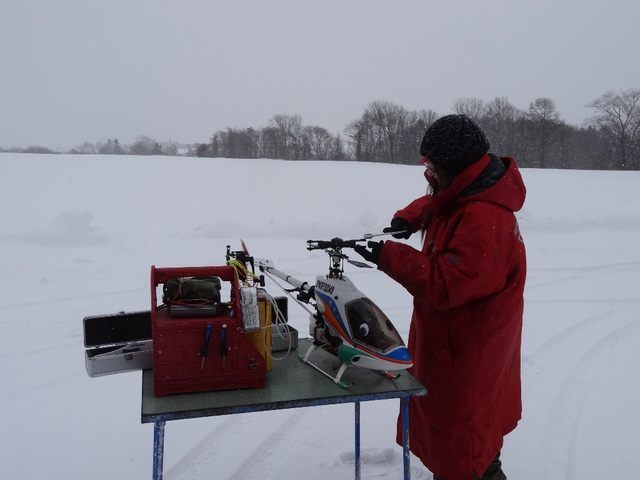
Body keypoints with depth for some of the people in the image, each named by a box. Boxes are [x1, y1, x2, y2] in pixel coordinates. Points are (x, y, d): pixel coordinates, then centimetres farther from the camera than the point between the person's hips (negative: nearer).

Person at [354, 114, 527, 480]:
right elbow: (434, 205, 18)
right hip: (455, 334, 10)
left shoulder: (483, 220, -32)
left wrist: (389, 256, -30)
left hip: (467, 350, -10)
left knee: (459, 434, 5)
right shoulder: (466, 194, -1)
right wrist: (409, 217, -3)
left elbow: (445, 284, -34)